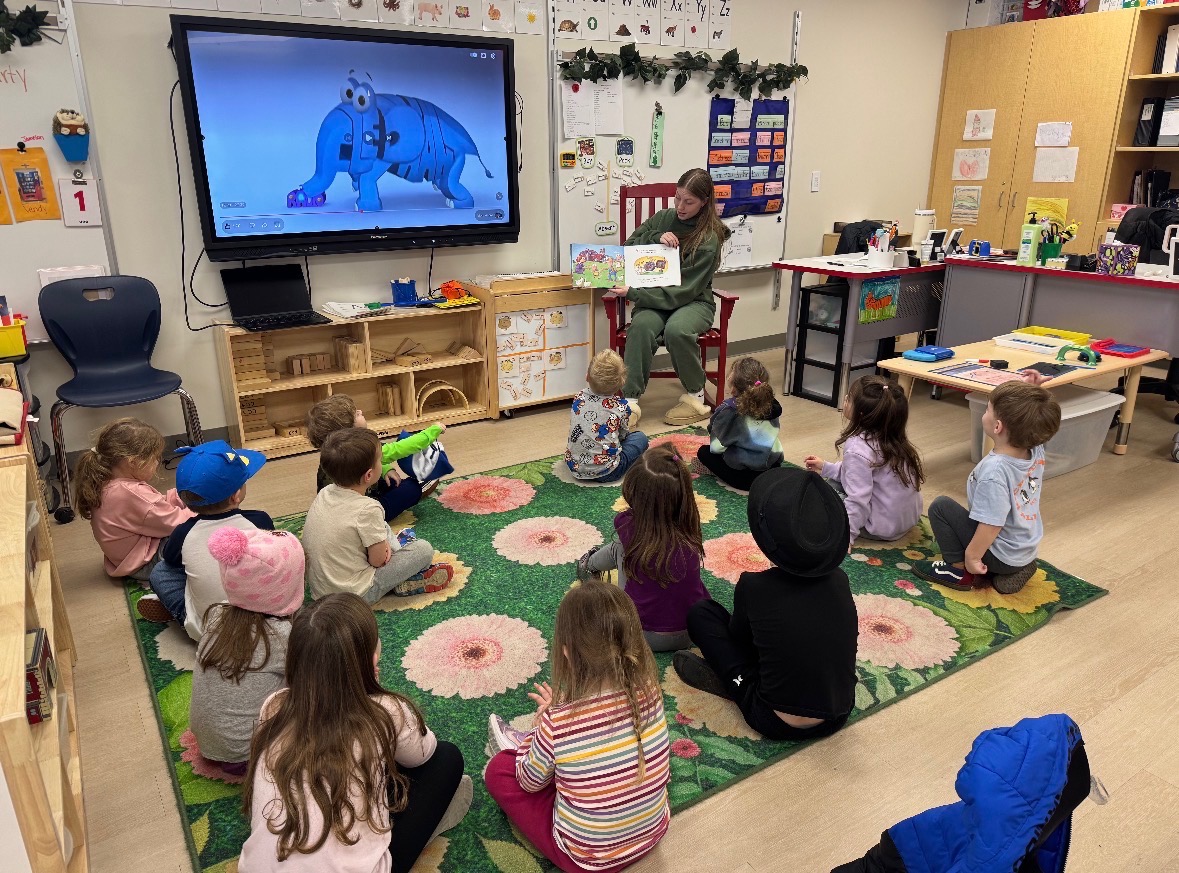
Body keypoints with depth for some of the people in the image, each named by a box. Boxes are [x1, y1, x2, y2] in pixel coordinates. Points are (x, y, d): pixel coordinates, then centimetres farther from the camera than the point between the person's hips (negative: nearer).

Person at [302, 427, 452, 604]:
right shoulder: (368, 509, -26)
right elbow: (378, 561, -17)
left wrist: (382, 544, 2)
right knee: (424, 549, -6)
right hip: (354, 595, -8)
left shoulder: (324, 494, -3)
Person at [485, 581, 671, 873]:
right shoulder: (650, 692, -19)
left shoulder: (558, 722, -30)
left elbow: (531, 782, -8)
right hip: (653, 832, 4)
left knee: (499, 769, 14)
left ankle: (522, 748, 42)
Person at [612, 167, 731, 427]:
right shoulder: (663, 219, 4)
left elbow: (684, 290, -19)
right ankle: (631, 401, -30)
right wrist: (655, 238, -10)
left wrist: (634, 294, -27)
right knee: (641, 326, -32)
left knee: (677, 329, -37)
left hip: (693, 302, -3)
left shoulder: (709, 240, -12)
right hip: (654, 299, 3)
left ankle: (695, 396, -14)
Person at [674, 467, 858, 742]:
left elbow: (739, 635, 3)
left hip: (780, 725, -4)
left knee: (701, 613, 5)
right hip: (838, 717, 5)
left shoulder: (754, 587, -18)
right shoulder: (839, 580, -7)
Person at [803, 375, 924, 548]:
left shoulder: (857, 449, -24)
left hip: (883, 527, -8)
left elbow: (858, 501, -25)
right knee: (834, 481, 17)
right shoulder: (887, 437, 2)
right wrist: (826, 467, 15)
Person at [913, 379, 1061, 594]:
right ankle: (1016, 569, 18)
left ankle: (960, 571, 5)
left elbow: (992, 525, -32)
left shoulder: (994, 471, -34)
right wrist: (1030, 390, -3)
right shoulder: (1036, 451, -12)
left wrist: (972, 557, -19)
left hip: (1001, 557, -8)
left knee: (940, 506, -3)